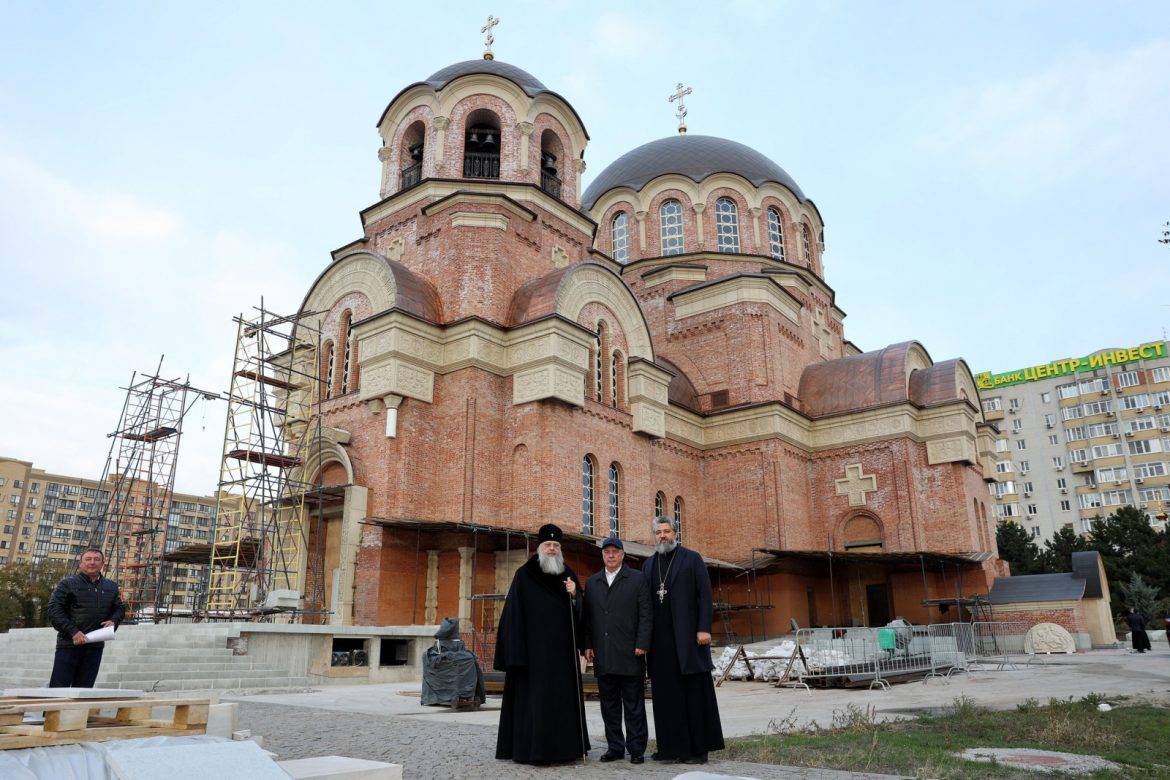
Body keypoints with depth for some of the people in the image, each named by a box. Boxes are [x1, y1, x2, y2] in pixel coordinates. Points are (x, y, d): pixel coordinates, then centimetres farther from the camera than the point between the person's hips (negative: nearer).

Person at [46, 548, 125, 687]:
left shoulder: (111, 587, 13)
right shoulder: (68, 583, -1)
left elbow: (119, 609, 22)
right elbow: (54, 610, -7)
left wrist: (113, 621, -2)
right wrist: (73, 632, -17)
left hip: (95, 646, 4)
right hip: (69, 644, -4)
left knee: (83, 688, 6)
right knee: (58, 687, -4)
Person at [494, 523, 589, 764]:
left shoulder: (568, 575, 12)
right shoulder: (524, 575, 0)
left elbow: (579, 611, 11)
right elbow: (514, 612, -5)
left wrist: (574, 595, -10)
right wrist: (517, 650, -12)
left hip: (563, 648, 4)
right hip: (535, 647, -4)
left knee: (563, 696, 6)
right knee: (534, 696, -4)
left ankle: (563, 746, 15)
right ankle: (531, 749, 4)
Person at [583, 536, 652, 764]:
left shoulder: (638, 579, 3)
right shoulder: (591, 582, 14)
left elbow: (645, 615, -2)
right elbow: (587, 617, 12)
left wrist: (642, 644, -9)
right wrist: (587, 645, 4)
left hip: (630, 654, -3)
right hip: (603, 656, 3)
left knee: (634, 705, 3)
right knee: (609, 705, 9)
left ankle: (636, 748, 12)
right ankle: (615, 747, 19)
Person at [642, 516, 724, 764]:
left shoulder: (692, 559, 1)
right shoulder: (648, 564, 13)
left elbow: (705, 594, -5)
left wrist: (704, 628, -13)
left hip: (687, 635, -4)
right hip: (660, 639, 4)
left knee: (694, 692, 1)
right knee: (666, 694, 6)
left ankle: (698, 748, 8)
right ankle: (672, 746, 14)